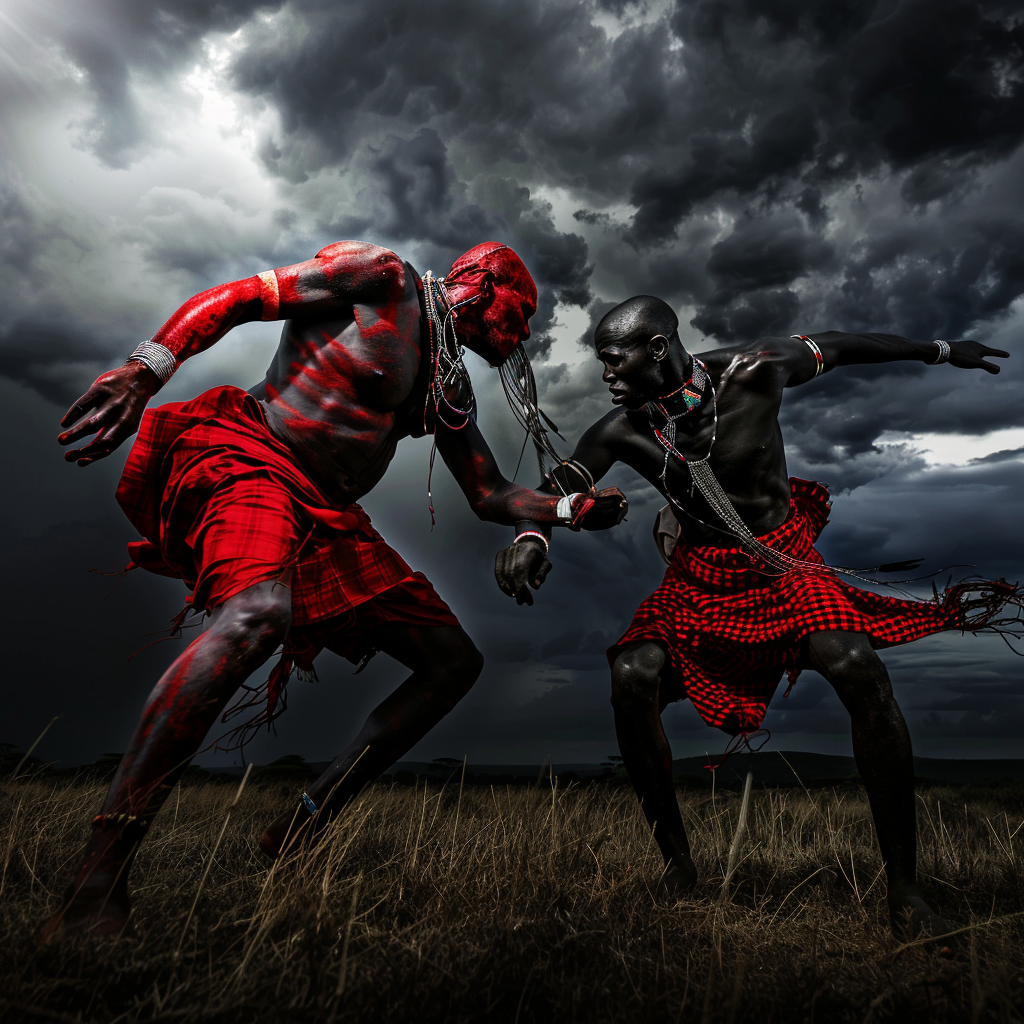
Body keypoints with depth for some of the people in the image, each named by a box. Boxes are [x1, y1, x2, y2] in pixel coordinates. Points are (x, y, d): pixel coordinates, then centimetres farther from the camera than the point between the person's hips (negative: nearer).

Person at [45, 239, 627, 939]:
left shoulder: (452, 389, 21)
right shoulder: (383, 278, 0)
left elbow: (491, 497, 23)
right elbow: (236, 298, -6)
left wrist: (569, 510, 8)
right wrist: (143, 371, -19)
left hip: (329, 519, 8)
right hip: (247, 461, -8)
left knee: (455, 662, 3)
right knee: (258, 613, -39)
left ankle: (302, 831, 3)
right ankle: (97, 883, -30)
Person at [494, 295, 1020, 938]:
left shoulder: (756, 372, -14)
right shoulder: (621, 432, -9)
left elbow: (834, 348, 2)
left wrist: (940, 350, 17)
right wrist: (532, 536, -33)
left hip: (783, 563, -2)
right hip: (700, 582, 2)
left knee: (859, 669, -26)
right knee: (631, 677, -20)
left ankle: (905, 890, -9)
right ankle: (677, 862, 0)